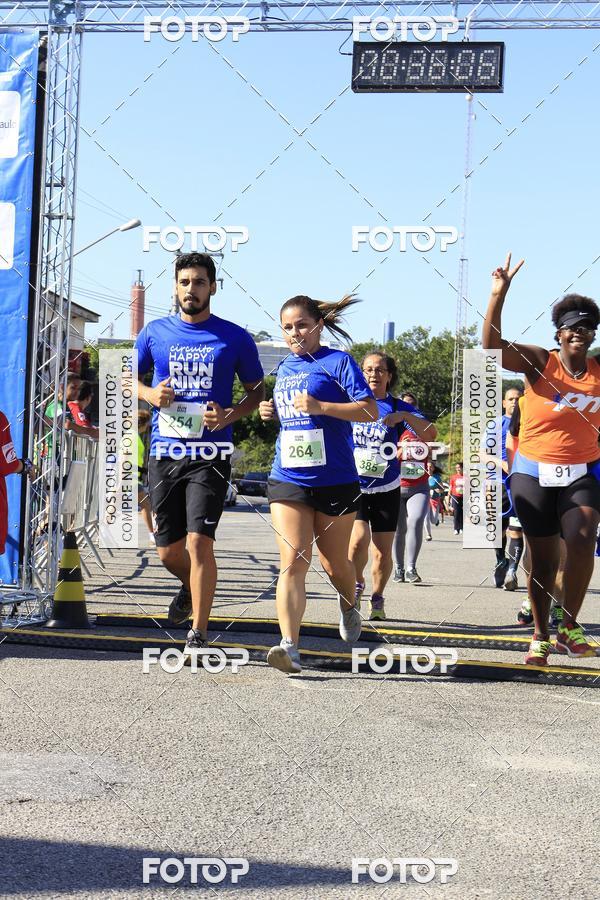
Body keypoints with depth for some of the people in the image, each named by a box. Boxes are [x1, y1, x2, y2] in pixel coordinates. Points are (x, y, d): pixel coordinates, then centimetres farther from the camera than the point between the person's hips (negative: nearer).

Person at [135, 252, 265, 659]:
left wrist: (229, 416, -10)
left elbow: (257, 391, 10)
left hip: (211, 454, -3)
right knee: (169, 550, 10)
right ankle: (191, 588, 44)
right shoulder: (155, 333, 7)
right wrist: (150, 394, -4)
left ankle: (198, 634, -5)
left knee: (199, 541, -14)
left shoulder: (235, 338, 1)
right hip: (164, 452, 3)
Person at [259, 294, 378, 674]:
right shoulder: (284, 368, 14)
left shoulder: (338, 361, -4)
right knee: (293, 561, -11)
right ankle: (290, 647, -19)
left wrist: (320, 407, -21)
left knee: (334, 562, 11)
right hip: (288, 479, 4)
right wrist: (274, 413, 7)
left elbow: (371, 411, -11)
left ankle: (349, 606, 44)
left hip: (335, 480, -3)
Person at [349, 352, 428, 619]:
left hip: (386, 489, 1)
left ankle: (377, 599, 25)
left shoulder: (398, 407, 1)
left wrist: (405, 416, -25)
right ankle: (357, 583, 9)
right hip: (353, 486, -1)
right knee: (358, 540, -19)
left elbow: (429, 434, -10)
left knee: (382, 552, 2)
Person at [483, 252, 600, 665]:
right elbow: (493, 348, -21)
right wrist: (498, 296, -31)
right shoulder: (540, 362, -7)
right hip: (534, 473, -1)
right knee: (543, 558, 6)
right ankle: (541, 636, 21)